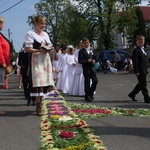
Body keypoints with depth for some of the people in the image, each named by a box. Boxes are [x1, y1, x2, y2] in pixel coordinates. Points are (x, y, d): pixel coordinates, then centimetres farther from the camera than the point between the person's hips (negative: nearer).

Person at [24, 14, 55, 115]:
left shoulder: (45, 34, 17)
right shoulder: (30, 34, -4)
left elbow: (49, 46, 21)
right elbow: (27, 49, -11)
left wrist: (49, 49, -3)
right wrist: (40, 50, -19)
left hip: (46, 60, 7)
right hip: (36, 61, -7)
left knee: (44, 81, 4)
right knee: (38, 82, -12)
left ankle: (40, 102, 15)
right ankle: (38, 106, -6)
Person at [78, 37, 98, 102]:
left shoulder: (91, 50, 15)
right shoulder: (81, 51, -5)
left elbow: (94, 58, 21)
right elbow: (80, 61, -12)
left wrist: (94, 61, -1)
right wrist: (87, 61, -22)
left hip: (92, 68, 6)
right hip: (86, 69, -6)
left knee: (95, 81, 2)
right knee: (87, 83, 0)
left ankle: (90, 94, 20)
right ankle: (87, 96, 11)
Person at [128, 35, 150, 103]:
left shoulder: (143, 50, 17)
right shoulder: (136, 50, -12)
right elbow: (135, 62, -16)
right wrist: (136, 71, -20)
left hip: (144, 70, 9)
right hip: (140, 71, -9)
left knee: (141, 84, 15)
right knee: (143, 84, -4)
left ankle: (132, 94, 27)